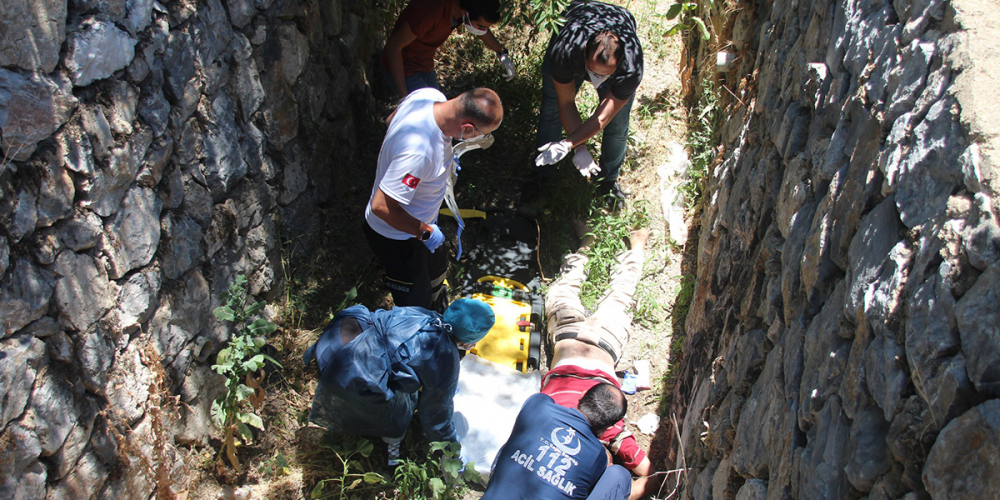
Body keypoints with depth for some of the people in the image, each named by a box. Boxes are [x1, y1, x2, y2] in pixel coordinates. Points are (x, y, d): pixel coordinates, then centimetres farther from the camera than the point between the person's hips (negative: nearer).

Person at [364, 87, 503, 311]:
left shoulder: (431, 95, -17)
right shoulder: (418, 152, -44)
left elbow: (391, 120, 5)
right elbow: (381, 206, -38)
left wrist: (444, 161, 7)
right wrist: (424, 231, -24)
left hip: (418, 221, 10)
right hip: (396, 236, -10)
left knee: (437, 269, 32)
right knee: (416, 305, 9)